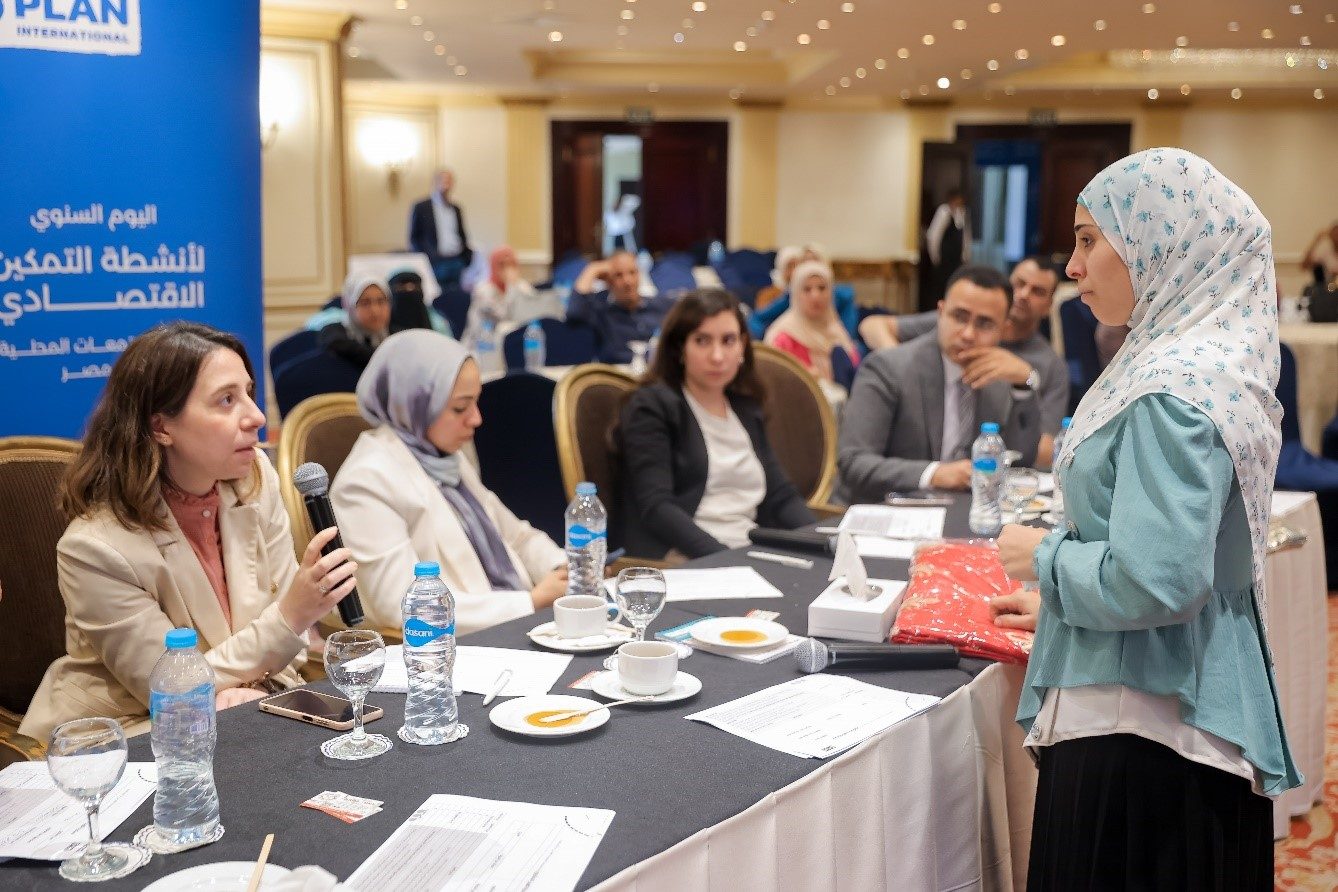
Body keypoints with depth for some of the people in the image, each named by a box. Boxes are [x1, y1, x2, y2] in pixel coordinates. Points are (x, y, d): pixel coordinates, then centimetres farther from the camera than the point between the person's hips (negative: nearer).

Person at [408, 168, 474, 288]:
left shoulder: (456, 209, 15)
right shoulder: (421, 208, 1)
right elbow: (414, 238, 2)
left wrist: (468, 260, 10)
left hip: (457, 263, 4)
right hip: (435, 264, -4)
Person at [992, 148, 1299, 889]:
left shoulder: (1174, 390, -21)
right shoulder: (1214, 358, 9)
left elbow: (1154, 580, -27)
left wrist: (1047, 558, -11)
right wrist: (1057, 601, 17)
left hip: (1136, 732, -9)